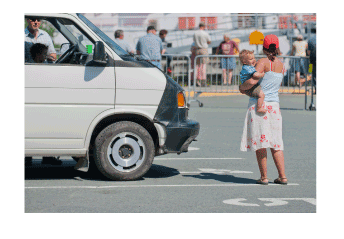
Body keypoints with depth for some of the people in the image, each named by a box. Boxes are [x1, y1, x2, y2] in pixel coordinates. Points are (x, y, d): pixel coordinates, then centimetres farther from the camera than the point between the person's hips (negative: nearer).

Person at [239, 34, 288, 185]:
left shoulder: (264, 62, -9)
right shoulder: (282, 66, 12)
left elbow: (253, 81, -20)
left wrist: (242, 87, 0)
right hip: (274, 105, 6)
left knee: (259, 142, 0)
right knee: (275, 143, 11)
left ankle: (264, 177, 2)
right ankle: (282, 176, 9)